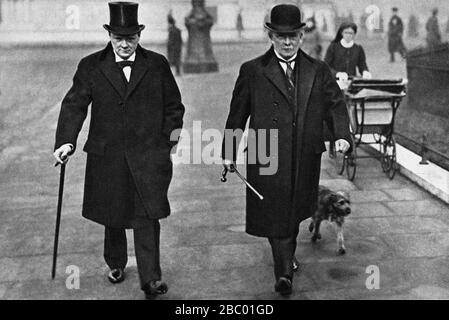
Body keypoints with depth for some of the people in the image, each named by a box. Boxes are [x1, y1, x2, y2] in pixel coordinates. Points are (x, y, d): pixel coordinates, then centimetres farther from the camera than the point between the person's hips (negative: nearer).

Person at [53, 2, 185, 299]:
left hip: (148, 157, -1)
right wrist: (66, 141, -15)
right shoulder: (90, 67, 3)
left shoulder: (157, 65, 4)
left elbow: (174, 107, 10)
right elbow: (74, 106, -2)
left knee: (146, 217, -7)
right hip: (107, 157, 1)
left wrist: (168, 140, 3)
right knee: (112, 217, 14)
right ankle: (116, 264, 38)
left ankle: (150, 278, 1)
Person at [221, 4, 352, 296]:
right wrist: (229, 152, 4)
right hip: (267, 159, -3)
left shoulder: (318, 71, 8)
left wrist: (343, 136, -9)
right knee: (275, 214, -7)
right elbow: (237, 114, 4)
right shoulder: (252, 71, 1)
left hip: (306, 159, 3)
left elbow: (337, 105, 9)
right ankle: (285, 272, -4)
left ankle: (286, 259, 40)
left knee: (294, 212, 17)